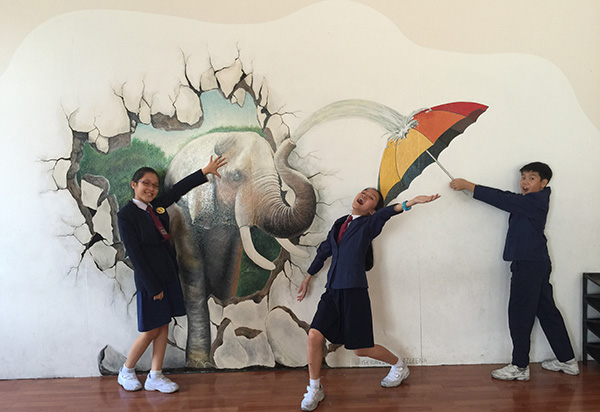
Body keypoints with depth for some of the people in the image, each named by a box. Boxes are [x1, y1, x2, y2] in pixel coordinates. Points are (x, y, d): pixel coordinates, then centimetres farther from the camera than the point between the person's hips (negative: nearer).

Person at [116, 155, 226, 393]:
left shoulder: (157, 206, 4)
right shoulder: (126, 215, -14)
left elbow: (179, 189, 13)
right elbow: (135, 255, -16)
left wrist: (206, 171, 12)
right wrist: (153, 286, -15)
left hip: (168, 274, 7)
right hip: (149, 278, -7)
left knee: (163, 326, 10)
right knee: (151, 330, 2)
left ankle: (155, 377, 20)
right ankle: (126, 372, 25)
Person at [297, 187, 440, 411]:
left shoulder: (369, 224, -1)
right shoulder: (339, 224, 15)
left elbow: (385, 213, -22)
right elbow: (324, 251, 24)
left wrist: (412, 202, -40)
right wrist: (308, 277, 31)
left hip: (354, 292, -5)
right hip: (332, 291, 5)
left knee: (361, 349, 5)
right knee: (314, 336, -8)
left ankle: (399, 366, 34)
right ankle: (315, 389, 13)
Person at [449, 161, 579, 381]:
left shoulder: (534, 201, -14)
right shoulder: (530, 201, 14)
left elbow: (501, 199, -17)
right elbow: (506, 198, 12)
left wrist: (468, 185, -12)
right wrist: (468, 186, 2)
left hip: (528, 264, -10)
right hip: (537, 264, 10)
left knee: (520, 314, -3)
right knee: (546, 311, 16)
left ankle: (520, 367, 5)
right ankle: (567, 360, 27)